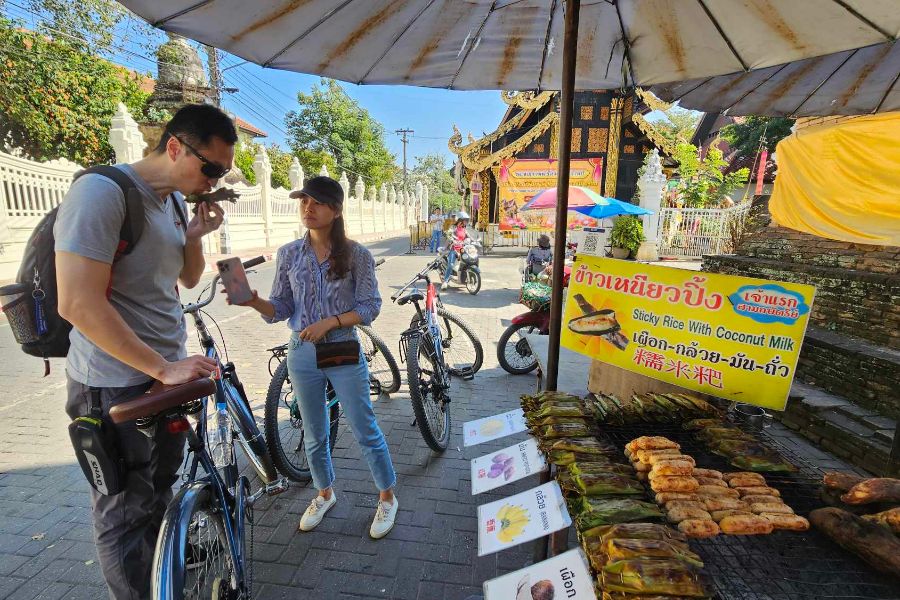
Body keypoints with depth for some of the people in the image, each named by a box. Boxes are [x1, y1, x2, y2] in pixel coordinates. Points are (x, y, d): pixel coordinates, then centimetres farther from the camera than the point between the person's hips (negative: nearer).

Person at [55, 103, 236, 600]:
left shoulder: (175, 200, 7)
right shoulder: (102, 191, -19)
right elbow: (78, 304, -25)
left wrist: (194, 238, -5)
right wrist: (163, 368, -22)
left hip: (166, 374, 8)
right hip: (116, 387, -8)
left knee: (160, 492, 24)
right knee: (126, 512, 9)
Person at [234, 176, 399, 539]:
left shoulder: (356, 254, -8)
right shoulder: (288, 254, 0)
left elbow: (369, 308, -8)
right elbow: (282, 309, 1)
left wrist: (329, 322, -20)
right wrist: (253, 302, -18)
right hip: (302, 354, 3)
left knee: (366, 432, 8)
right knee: (314, 435, 18)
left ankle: (387, 498, 30)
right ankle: (325, 494, 43)